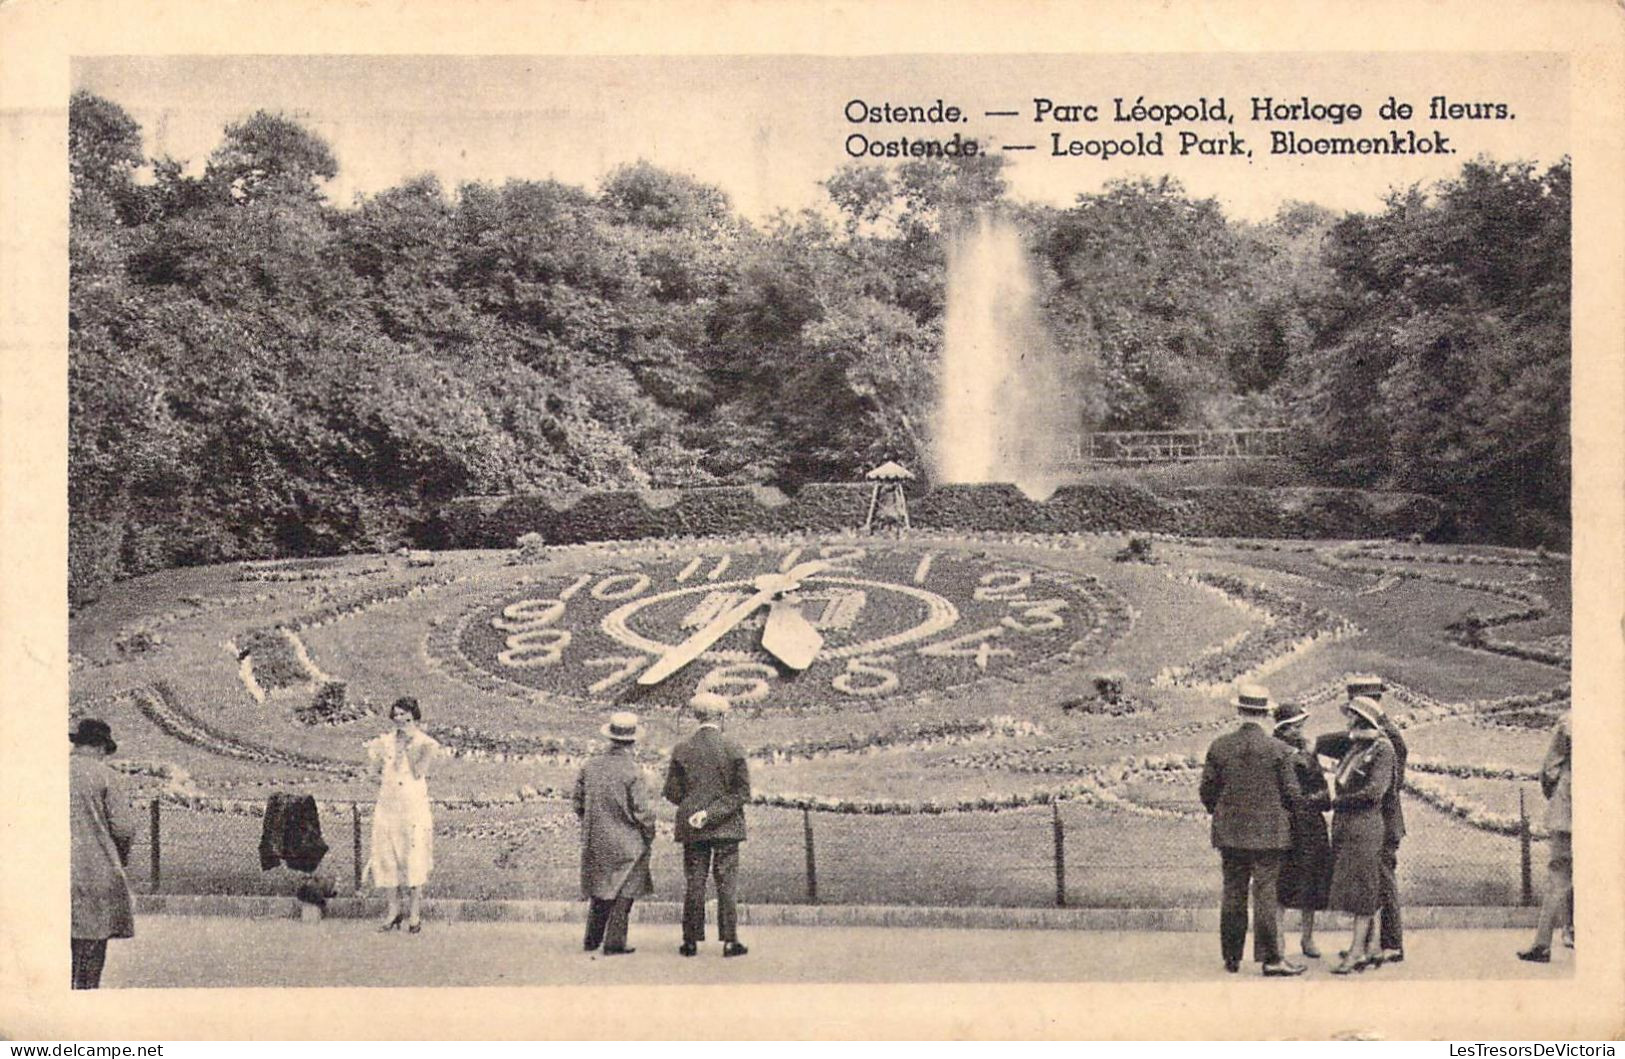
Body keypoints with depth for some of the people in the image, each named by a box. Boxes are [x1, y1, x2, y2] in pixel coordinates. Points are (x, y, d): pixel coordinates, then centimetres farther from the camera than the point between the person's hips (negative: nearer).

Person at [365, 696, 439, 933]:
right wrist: (374, 754, 2)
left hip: (413, 805, -4)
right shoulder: (387, 741, 11)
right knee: (387, 856, 4)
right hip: (388, 804, 4)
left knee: (414, 857, -4)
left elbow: (418, 773, -13)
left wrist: (412, 747, -16)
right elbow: (380, 771, 13)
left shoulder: (423, 742, -1)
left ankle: (414, 913, 3)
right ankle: (394, 910, 13)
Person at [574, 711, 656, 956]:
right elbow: (641, 811, -15)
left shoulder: (590, 766, -1)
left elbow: (579, 803, 7)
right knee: (623, 892, 5)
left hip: (595, 841, 5)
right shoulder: (632, 771, -17)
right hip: (627, 842, -5)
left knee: (600, 889, 18)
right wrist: (650, 834, 1)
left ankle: (592, 940, 24)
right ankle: (614, 943, 4)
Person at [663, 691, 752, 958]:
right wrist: (713, 812, -8)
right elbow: (742, 792, -9)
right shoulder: (733, 749, -6)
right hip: (726, 827, -1)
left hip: (692, 829, 1)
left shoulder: (681, 750, -2)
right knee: (726, 884, 3)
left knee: (693, 885, 6)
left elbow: (673, 793, 0)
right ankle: (729, 941, 4)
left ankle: (691, 941, 9)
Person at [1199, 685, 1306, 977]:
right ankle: (1271, 958, -1)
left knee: (1233, 894, 9)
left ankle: (1232, 958, 13)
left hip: (1229, 832, 3)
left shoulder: (1220, 746, -1)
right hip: (1268, 832, -2)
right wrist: (1286, 812, 16)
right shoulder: (1279, 750, -8)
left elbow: (1207, 790, 3)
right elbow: (1291, 793, -5)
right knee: (1266, 893, -1)